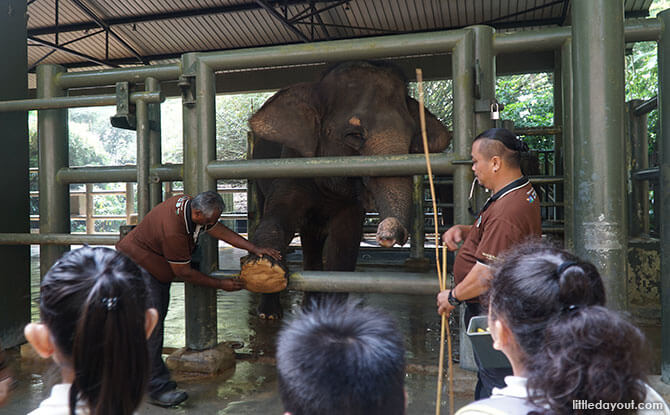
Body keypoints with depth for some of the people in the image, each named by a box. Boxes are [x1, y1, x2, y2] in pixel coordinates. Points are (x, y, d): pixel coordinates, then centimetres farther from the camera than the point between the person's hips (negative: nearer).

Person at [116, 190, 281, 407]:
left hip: (158, 270, 10)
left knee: (157, 320, 12)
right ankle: (157, 389, -5)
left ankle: (149, 376, 23)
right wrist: (221, 284, -17)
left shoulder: (188, 203, -10)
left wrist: (255, 249, -9)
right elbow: (184, 272, -25)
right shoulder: (173, 231, -35)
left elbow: (220, 230, -4)